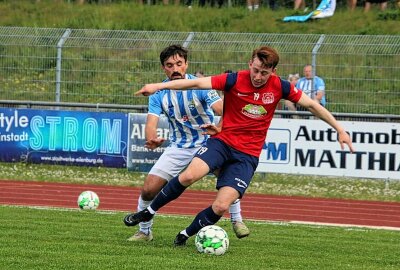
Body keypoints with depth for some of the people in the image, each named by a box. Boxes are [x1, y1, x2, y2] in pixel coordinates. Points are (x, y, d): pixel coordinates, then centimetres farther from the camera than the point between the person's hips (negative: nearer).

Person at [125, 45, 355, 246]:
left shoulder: (279, 87, -3)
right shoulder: (234, 80, -9)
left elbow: (312, 105, 7)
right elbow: (196, 83, -17)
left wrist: (340, 129, 6)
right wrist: (159, 86, -27)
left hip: (248, 155, 1)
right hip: (222, 141, -1)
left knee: (221, 207, -15)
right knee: (190, 175, -29)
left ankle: (185, 235, 11)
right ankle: (149, 212, -7)